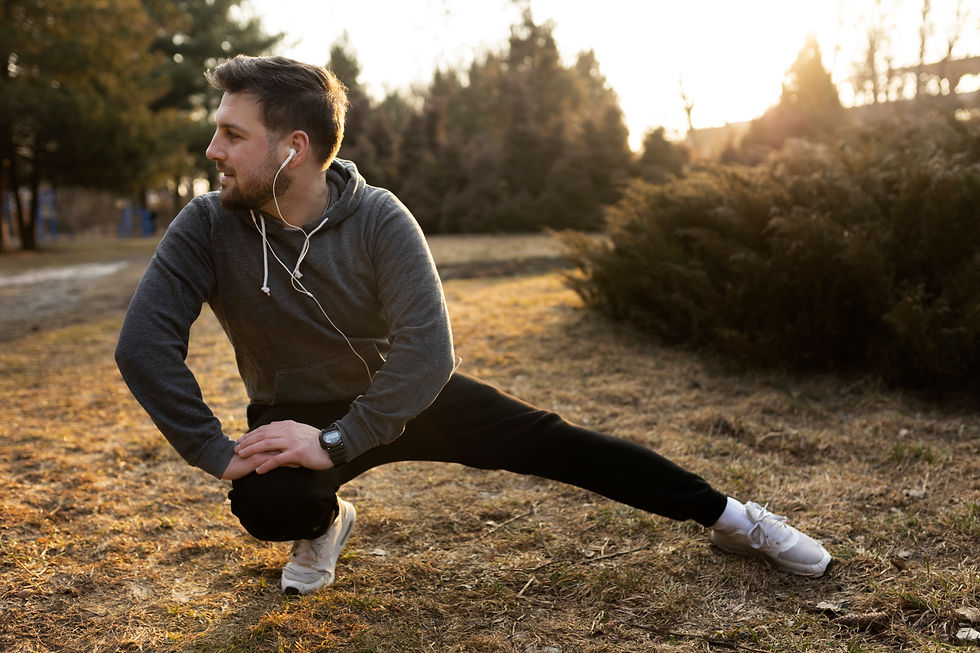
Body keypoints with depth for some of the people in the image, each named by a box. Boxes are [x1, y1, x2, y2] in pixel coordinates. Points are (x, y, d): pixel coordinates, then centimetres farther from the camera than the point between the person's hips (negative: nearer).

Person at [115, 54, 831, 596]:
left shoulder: (378, 218, -24)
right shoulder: (207, 228, -20)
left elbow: (426, 349, -30)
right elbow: (145, 345, -23)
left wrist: (335, 441, -35)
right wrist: (216, 452, -28)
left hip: (406, 395, 0)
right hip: (295, 415, 1)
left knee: (552, 440, -6)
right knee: (267, 502, -33)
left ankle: (731, 518, 9)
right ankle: (324, 523, 6)